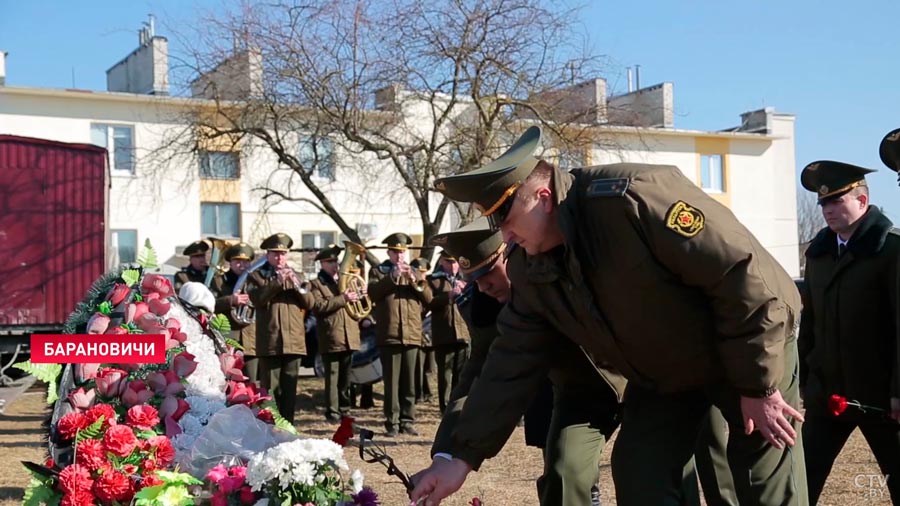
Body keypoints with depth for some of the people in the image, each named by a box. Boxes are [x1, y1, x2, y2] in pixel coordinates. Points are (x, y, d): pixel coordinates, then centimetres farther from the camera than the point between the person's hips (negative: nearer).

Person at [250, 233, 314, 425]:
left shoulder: (295, 276, 18)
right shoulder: (259, 276, 8)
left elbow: (309, 303, 8)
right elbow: (257, 299, -11)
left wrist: (297, 285, -8)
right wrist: (278, 281, -18)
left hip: (294, 342, 3)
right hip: (269, 342, -3)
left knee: (290, 389, 6)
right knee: (270, 389, -4)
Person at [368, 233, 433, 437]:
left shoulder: (414, 273, 18)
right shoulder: (378, 271, 9)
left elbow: (428, 297, 6)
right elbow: (373, 293, -9)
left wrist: (414, 280, -9)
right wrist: (392, 276, -16)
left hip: (412, 335, 3)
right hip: (389, 335, -3)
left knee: (409, 381, 4)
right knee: (391, 381, -3)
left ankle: (407, 421, 10)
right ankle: (392, 423, 1)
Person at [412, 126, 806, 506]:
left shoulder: (633, 198, -33)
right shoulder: (531, 271, -9)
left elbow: (743, 274, -30)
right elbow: (513, 362, -4)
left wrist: (759, 386, -23)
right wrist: (464, 456, -9)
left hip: (756, 348, -6)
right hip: (662, 377, 6)